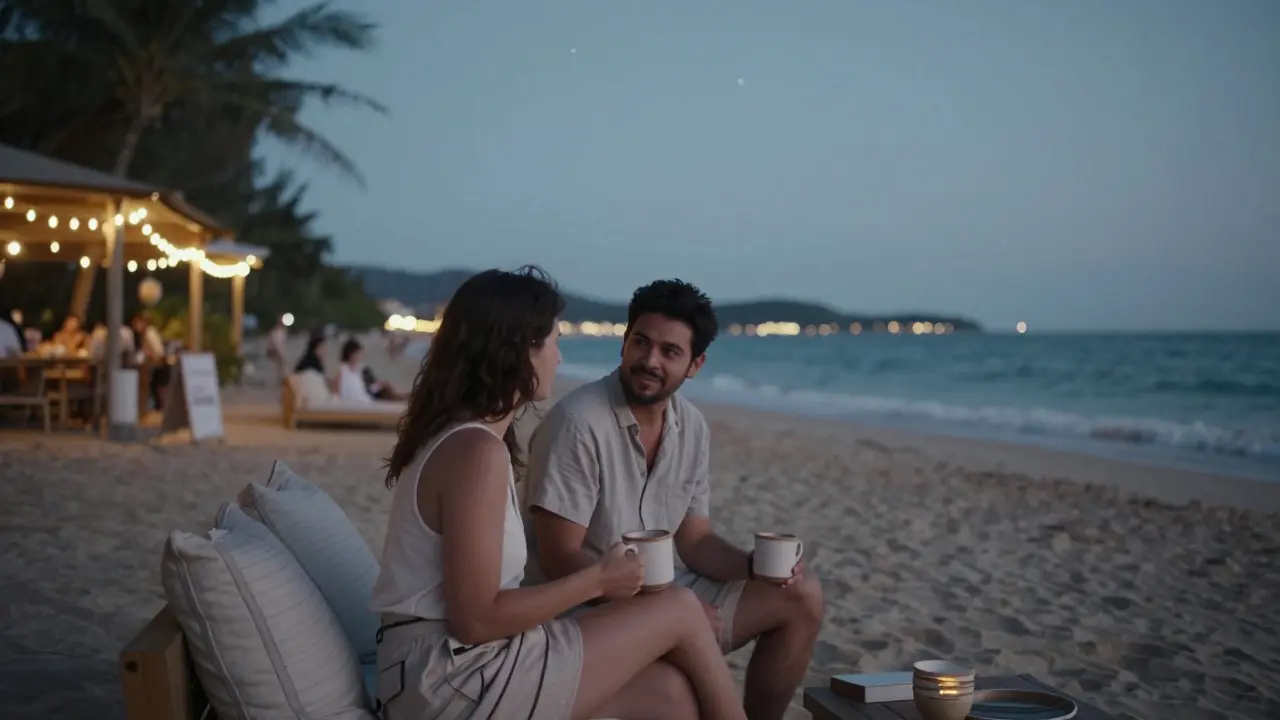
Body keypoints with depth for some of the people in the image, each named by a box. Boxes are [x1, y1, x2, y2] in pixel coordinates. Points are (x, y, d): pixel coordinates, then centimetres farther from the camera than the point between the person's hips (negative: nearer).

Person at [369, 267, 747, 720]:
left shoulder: (458, 436, 11)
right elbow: (476, 619, -21)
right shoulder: (476, 451, -19)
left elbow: (476, 601, 9)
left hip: (451, 670, 9)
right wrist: (598, 579, -12)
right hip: (456, 681, -9)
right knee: (681, 610, -2)